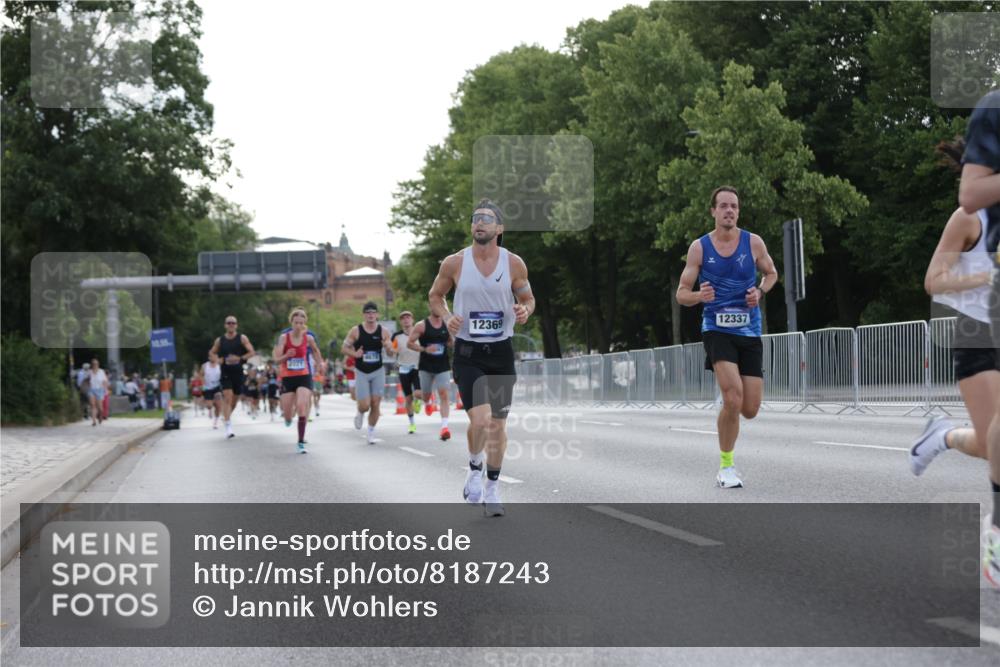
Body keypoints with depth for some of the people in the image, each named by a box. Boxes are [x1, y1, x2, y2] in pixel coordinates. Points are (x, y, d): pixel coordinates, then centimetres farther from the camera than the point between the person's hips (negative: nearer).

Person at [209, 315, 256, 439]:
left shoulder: (242, 338, 0)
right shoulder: (220, 340, 4)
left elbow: (252, 352, -5)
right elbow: (212, 353, 17)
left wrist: (240, 358, -19)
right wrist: (217, 360, -5)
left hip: (238, 372, 1)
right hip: (225, 373, -1)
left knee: (235, 398, 12)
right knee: (227, 398, -15)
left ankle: (227, 416, 41)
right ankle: (228, 426, -19)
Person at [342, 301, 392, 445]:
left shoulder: (383, 332, 0)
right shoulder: (355, 331, -4)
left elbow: (390, 352, 5)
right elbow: (344, 348, 1)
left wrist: (389, 348, -19)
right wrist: (354, 354, -18)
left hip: (378, 372, 2)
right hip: (361, 372, -2)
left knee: (375, 404, 0)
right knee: (364, 405, -8)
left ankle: (371, 431, 16)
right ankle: (360, 414, 27)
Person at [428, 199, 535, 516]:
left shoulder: (513, 263, -3)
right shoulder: (454, 263, -5)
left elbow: (527, 298, 10)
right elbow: (435, 295, 10)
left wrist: (524, 310, -13)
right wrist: (446, 317, -10)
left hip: (501, 351, 2)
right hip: (468, 352, -2)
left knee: (498, 423, 7)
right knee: (479, 419, -16)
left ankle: (492, 489, 23)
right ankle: (474, 468, 14)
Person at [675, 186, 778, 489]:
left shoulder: (754, 243, 2)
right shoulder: (699, 247, -1)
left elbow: (771, 273, 20)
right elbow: (681, 294, 3)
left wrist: (760, 292, -2)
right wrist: (699, 296, -20)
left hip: (750, 331, 3)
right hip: (717, 329, -2)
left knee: (750, 409, -1)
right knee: (733, 397, -23)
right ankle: (726, 466, -6)